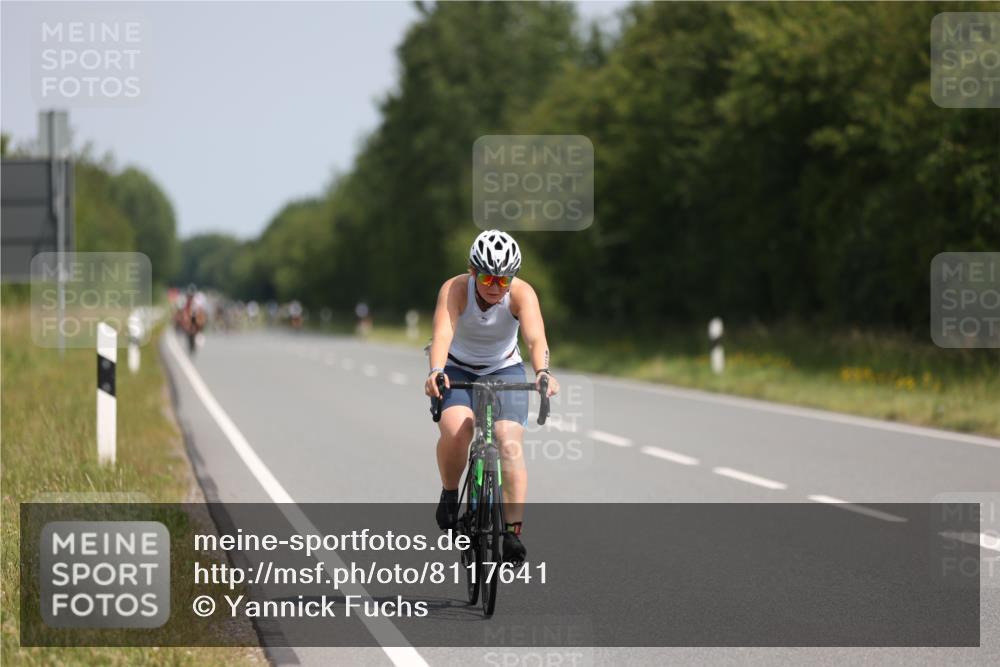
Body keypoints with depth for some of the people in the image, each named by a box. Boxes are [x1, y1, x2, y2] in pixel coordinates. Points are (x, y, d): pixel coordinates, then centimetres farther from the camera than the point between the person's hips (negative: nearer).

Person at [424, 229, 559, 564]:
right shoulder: (455, 289, -25)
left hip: (505, 370, 1)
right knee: (456, 429, -30)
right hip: (458, 370, -1)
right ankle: (449, 495, -3)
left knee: (510, 444, -21)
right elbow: (442, 334, -40)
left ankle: (513, 532, -18)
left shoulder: (521, 293, -24)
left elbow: (535, 337, -39)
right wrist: (435, 372, -60)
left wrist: (542, 372, -59)